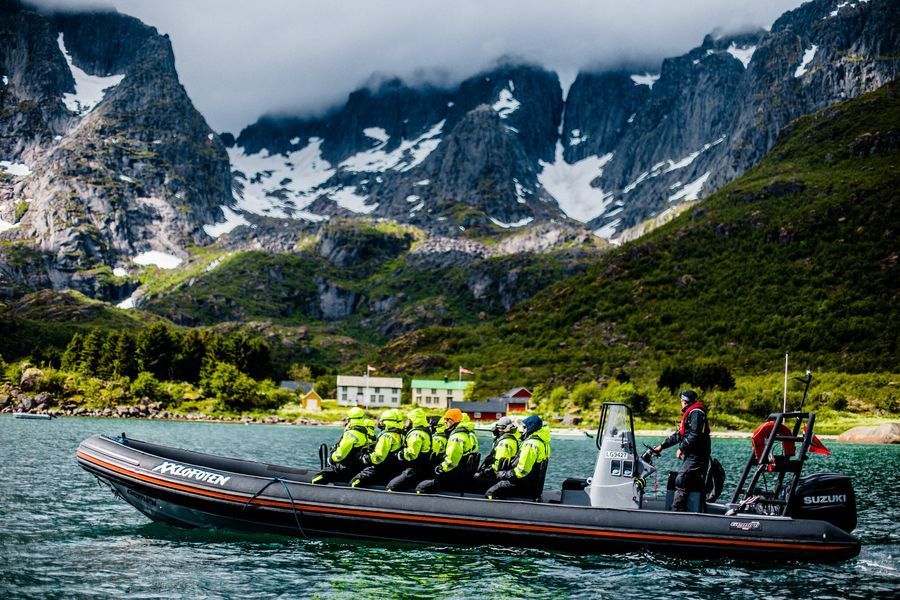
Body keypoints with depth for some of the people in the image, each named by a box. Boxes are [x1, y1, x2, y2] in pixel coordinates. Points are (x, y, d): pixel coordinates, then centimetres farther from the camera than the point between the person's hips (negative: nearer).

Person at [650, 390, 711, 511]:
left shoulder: (696, 412, -9)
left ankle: (676, 510, -19)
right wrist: (662, 446, 26)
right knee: (696, 487, 8)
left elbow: (695, 434, -21)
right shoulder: (688, 414, 24)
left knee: (681, 481, -15)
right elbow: (678, 435, 28)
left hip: (696, 456, -10)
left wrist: (682, 448, -16)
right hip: (691, 455, 10)